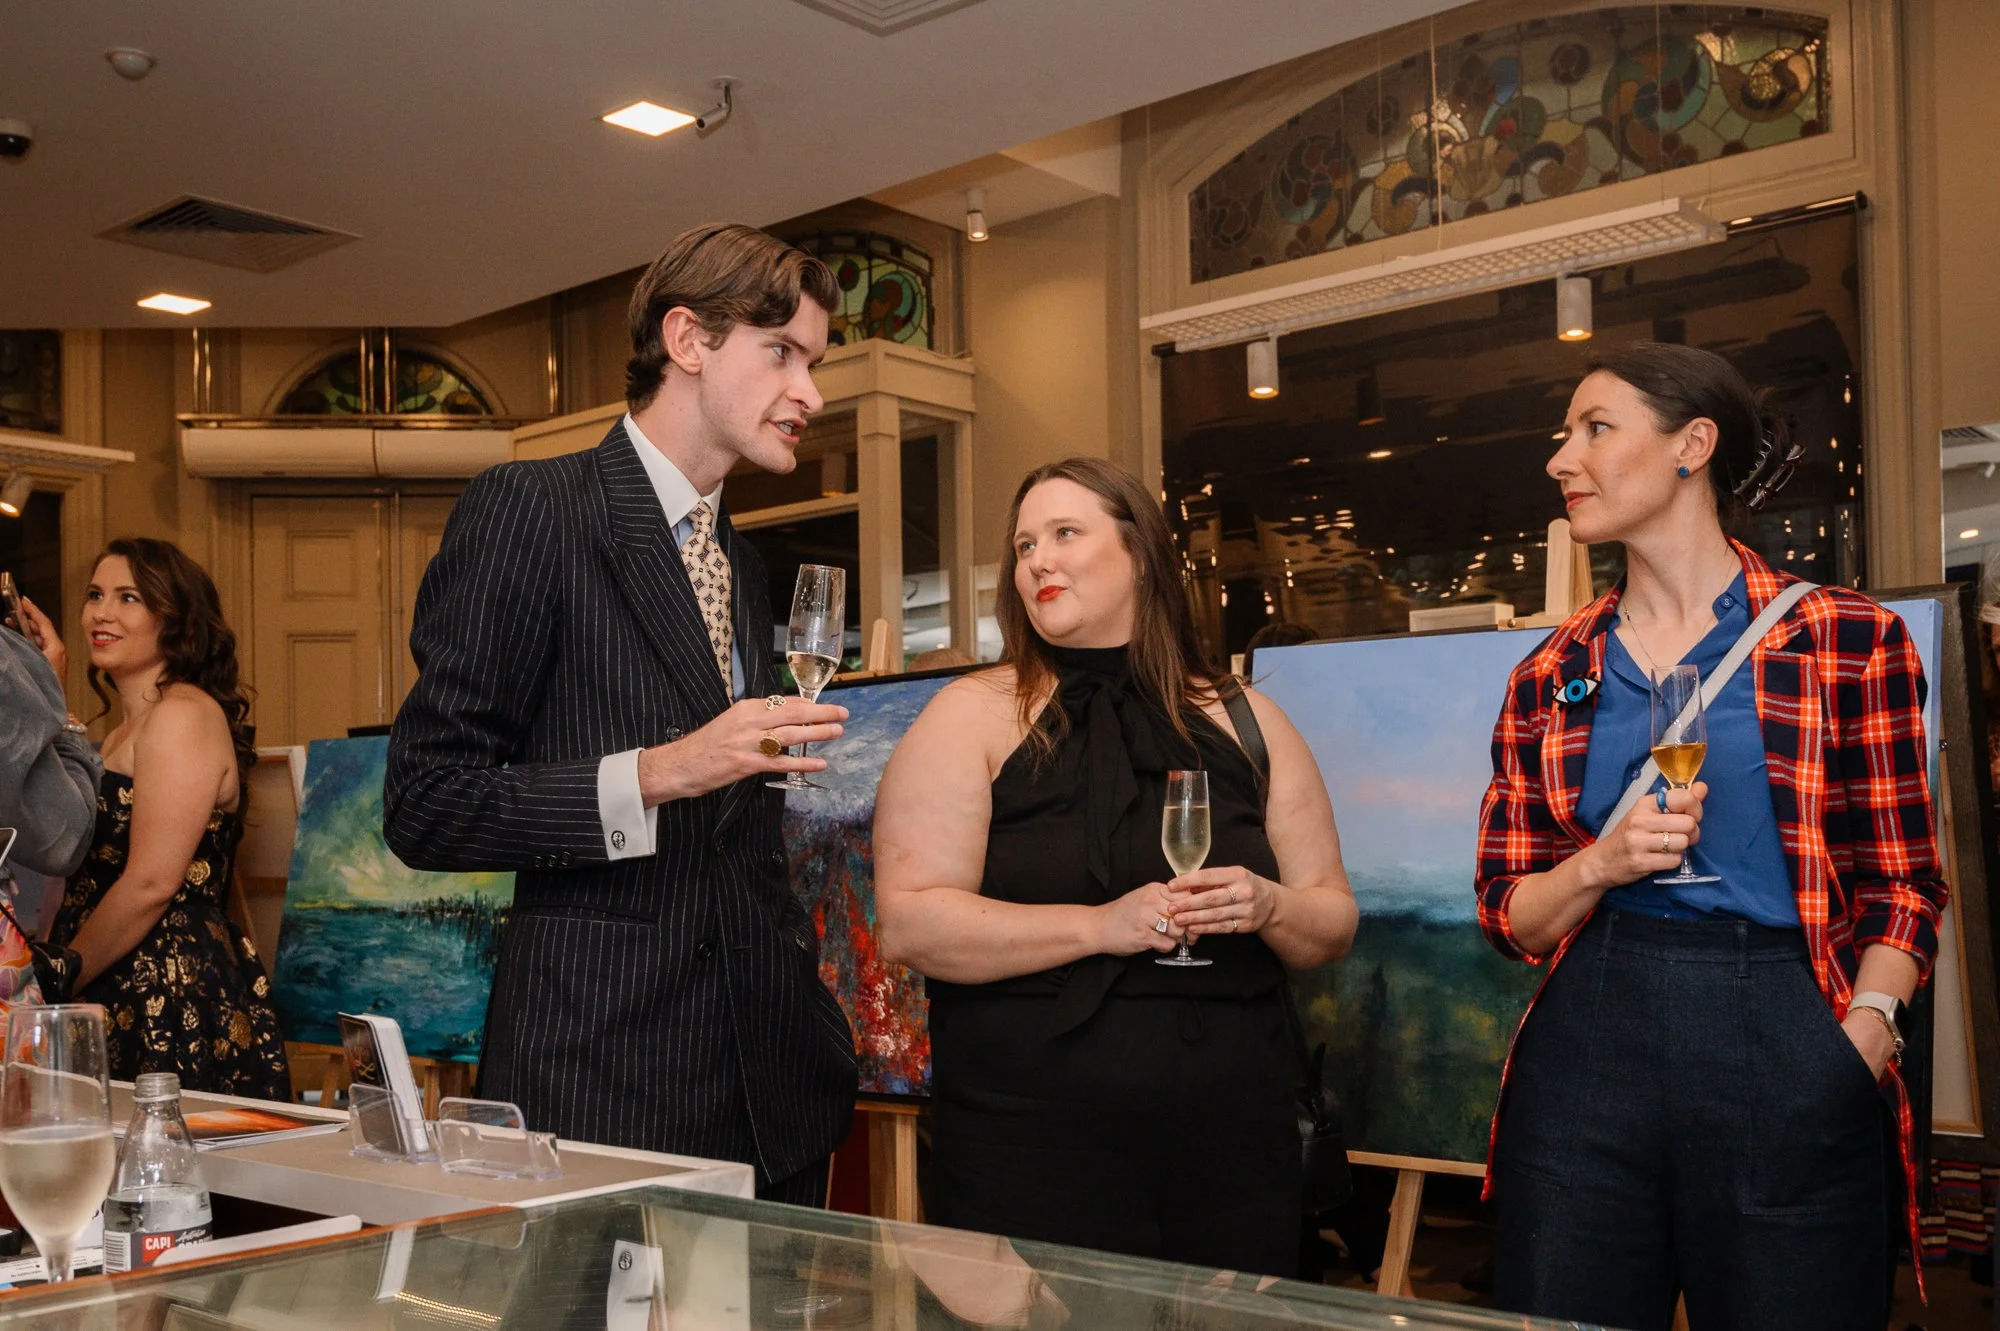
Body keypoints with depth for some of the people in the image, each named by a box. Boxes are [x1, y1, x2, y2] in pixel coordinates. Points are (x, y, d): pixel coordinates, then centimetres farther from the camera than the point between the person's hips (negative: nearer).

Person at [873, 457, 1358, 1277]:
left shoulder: (1243, 721, 10)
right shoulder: (975, 715, -1)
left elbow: (1332, 927, 12)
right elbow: (909, 927, -11)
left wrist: (1268, 908, -10)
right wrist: (1100, 925, -19)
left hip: (1234, 1141, 3)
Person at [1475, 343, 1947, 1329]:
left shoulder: (1848, 641, 0)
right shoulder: (1549, 677, 8)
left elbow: (1901, 886, 0)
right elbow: (1507, 913, 10)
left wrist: (1861, 1041, -15)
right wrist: (1601, 864, -9)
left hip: (1786, 1064, -2)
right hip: (1585, 1054, 3)